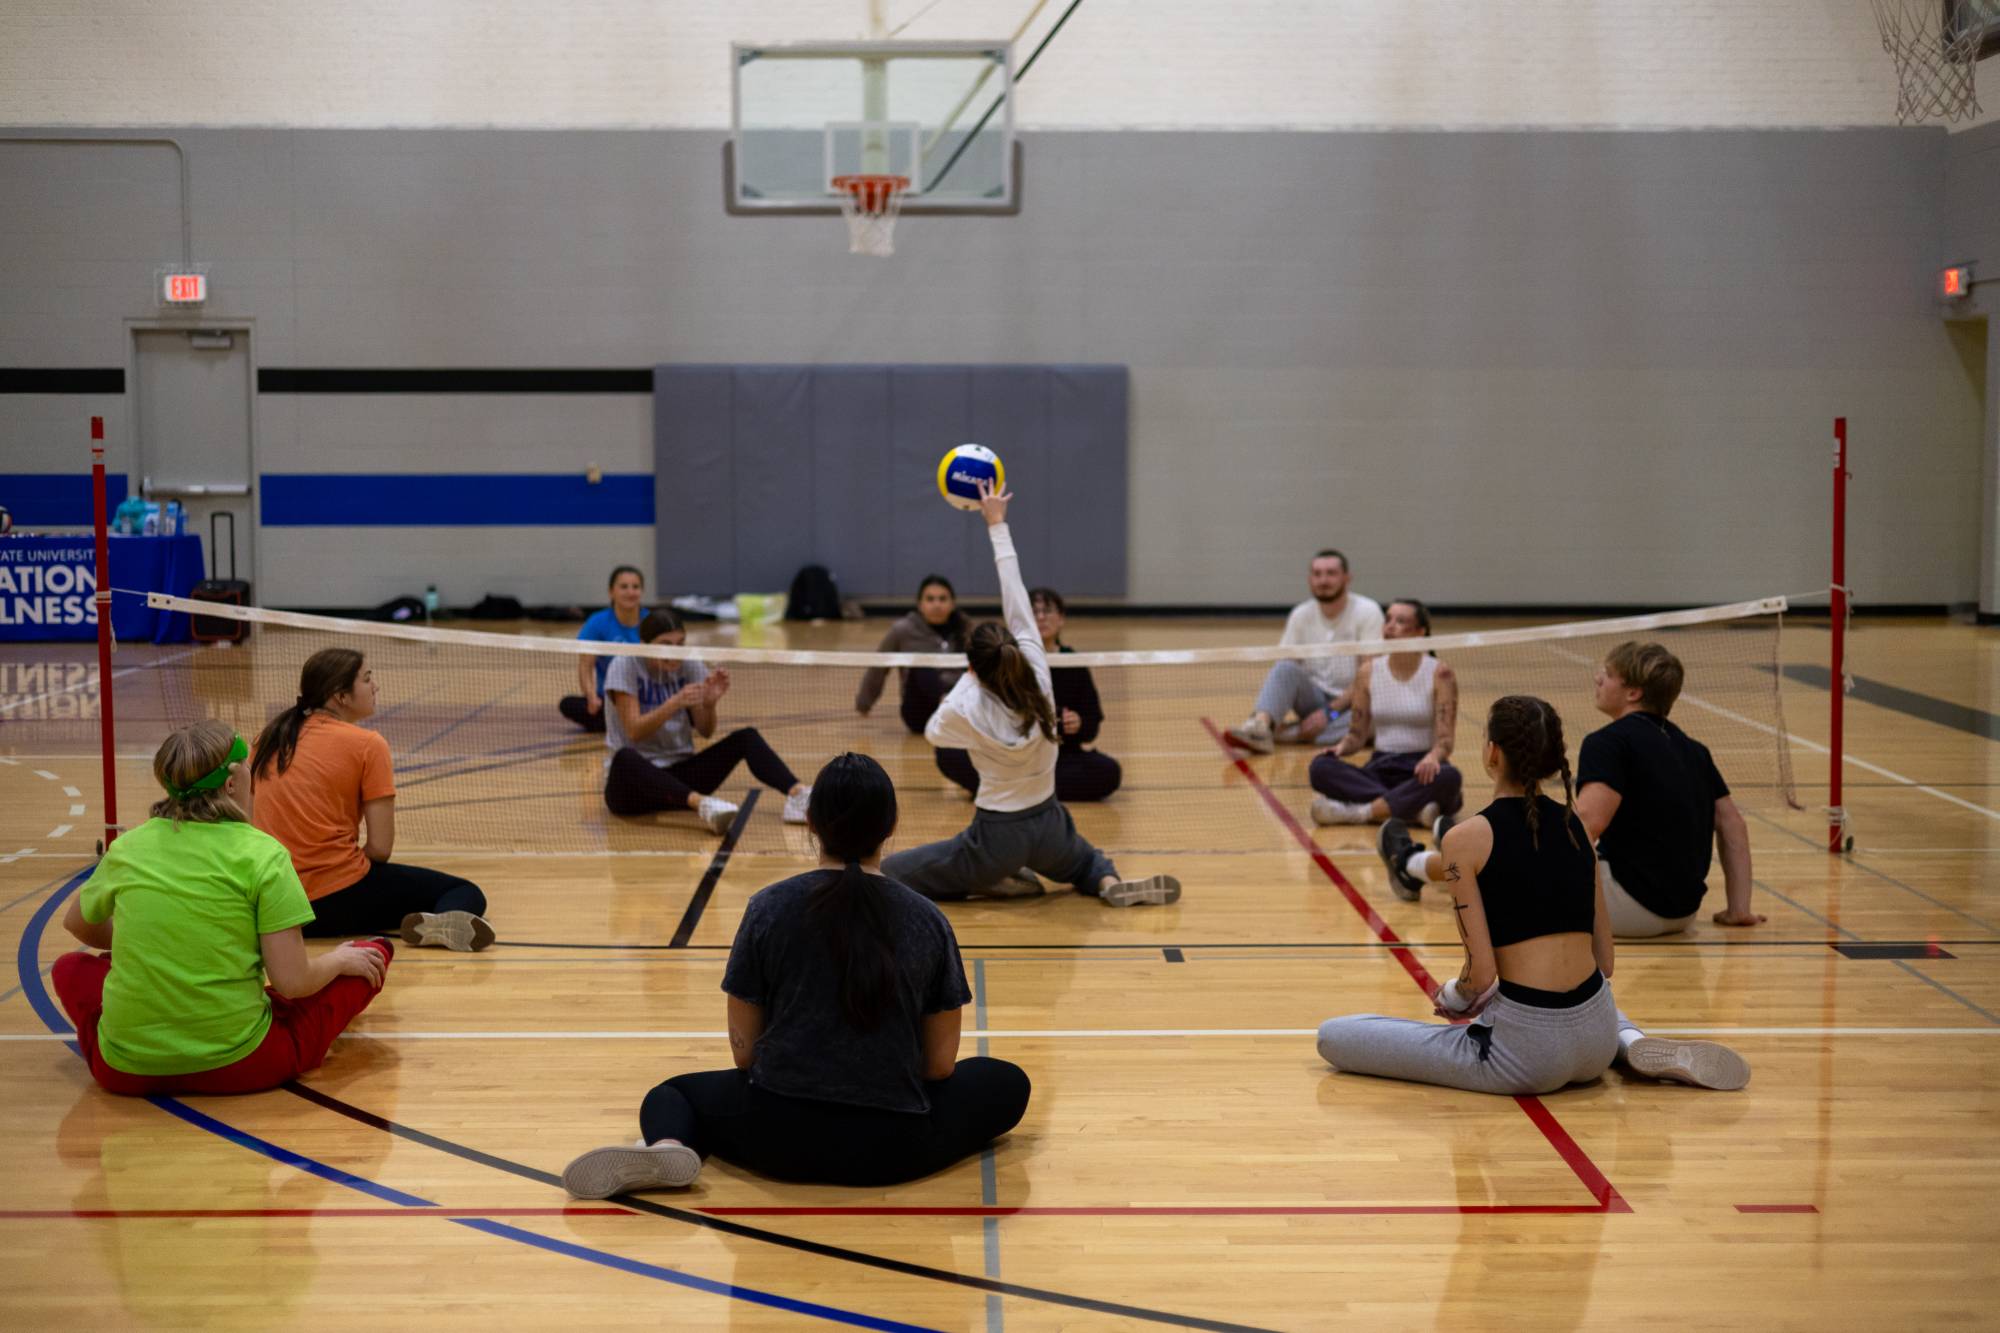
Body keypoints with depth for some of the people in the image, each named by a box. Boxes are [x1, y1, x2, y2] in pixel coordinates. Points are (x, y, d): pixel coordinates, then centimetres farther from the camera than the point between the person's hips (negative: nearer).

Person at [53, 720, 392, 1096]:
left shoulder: (127, 847, 4)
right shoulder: (262, 854, -8)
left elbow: (76, 924, 25)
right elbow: (292, 982, -11)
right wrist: (338, 959, 9)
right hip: (239, 1068, -4)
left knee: (70, 969, 33)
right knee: (373, 953, 11)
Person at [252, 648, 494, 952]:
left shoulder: (270, 737, 9)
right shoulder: (367, 745, -7)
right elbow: (380, 847, -10)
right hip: (337, 898, -6)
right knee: (466, 893, 3)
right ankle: (438, 922, -28)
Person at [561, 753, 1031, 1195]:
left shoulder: (768, 909, -4)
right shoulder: (928, 921, -2)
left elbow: (743, 1048, 2)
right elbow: (940, 1063, 5)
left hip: (783, 1135, 1)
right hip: (895, 1149, 0)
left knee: (673, 1094, 30)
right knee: (1007, 1081, 25)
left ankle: (663, 1145, -8)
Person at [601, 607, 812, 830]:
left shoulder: (690, 667, 0)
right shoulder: (624, 667, -11)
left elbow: (705, 732, -3)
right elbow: (634, 732, -21)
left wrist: (709, 703, -25)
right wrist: (675, 703, -36)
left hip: (678, 775, 4)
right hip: (632, 783, -4)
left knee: (746, 737, -16)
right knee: (625, 757, -40)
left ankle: (797, 794, -38)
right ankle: (701, 803, -58)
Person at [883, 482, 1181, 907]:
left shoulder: (966, 711, -22)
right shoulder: (1037, 675, -13)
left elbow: (932, 732, 3)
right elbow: (1017, 601, -4)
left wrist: (966, 682, 10)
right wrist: (997, 523, 2)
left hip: (998, 837, -5)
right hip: (1049, 827, 5)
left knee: (887, 874, 6)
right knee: (1085, 863, 37)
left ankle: (998, 882, -4)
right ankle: (1112, 883, 1)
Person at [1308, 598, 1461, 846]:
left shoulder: (1440, 674, -4)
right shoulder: (1368, 672, 6)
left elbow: (1446, 737, -10)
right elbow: (1358, 733, 10)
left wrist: (1433, 757, -33)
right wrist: (1341, 747, -13)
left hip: (1422, 770, -3)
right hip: (1380, 768, 3)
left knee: (1449, 777, -39)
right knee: (1321, 766, -26)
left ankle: (1360, 812, -35)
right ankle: (1415, 809, -34)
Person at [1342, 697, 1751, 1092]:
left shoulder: (1465, 839, -8)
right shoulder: (1576, 826, 10)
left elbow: (1481, 972, -11)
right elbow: (1604, 962, 14)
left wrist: (1454, 997, 12)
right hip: (1598, 1039, 6)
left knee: (1333, 1035, 4)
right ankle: (1634, 1044, 15)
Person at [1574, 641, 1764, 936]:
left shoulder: (1608, 741, -11)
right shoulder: (1691, 748, 14)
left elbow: (1590, 821, -26)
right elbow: (1732, 825, 15)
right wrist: (1739, 909, 16)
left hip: (1634, 908, -8)